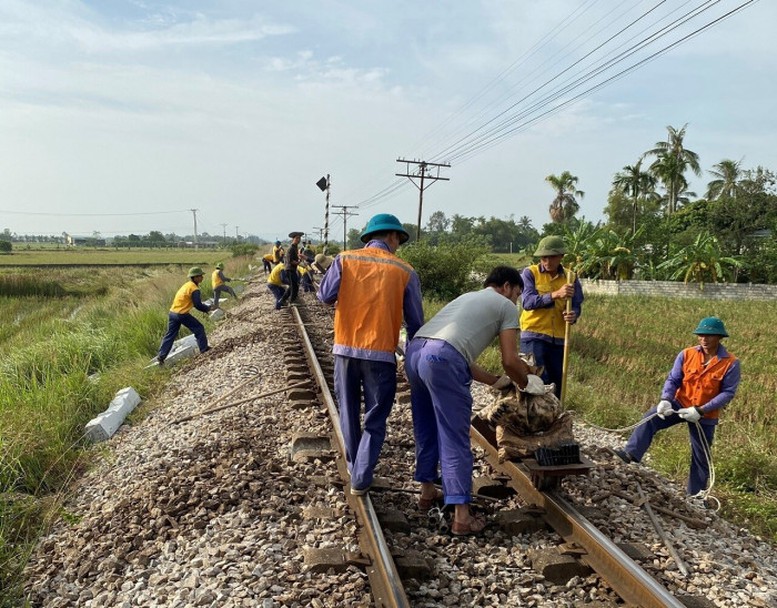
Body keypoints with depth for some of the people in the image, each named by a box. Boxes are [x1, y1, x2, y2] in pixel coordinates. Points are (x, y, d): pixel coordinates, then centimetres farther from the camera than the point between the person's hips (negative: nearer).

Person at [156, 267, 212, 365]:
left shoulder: (187, 285, 16)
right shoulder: (194, 289, -13)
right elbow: (198, 305, -14)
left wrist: (205, 307, 19)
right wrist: (207, 309, 2)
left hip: (172, 313, 8)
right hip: (182, 314, -8)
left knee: (170, 335, 11)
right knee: (199, 328, 8)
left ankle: (161, 356, 10)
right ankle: (204, 349, 13)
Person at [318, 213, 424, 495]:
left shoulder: (345, 259, 1)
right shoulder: (405, 271, 0)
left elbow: (325, 296, -6)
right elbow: (415, 321, 2)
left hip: (345, 348, 2)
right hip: (381, 353, -2)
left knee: (349, 413, 20)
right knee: (375, 420, 11)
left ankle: (354, 468, 35)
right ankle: (360, 480, 10)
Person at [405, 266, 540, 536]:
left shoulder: (468, 298, 36)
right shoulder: (506, 306, 15)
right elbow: (510, 361, 9)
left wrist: (495, 381, 44)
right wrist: (524, 383, 30)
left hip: (415, 351, 8)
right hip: (442, 359, -8)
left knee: (426, 430, 24)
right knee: (455, 440, 1)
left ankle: (427, 491, 39)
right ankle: (462, 517, 7)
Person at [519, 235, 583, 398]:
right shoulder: (530, 273, -4)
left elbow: (576, 305, 5)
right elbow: (527, 302, -16)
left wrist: (573, 315, -19)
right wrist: (555, 294, -27)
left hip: (559, 338, 4)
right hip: (534, 336, -4)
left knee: (557, 382, 11)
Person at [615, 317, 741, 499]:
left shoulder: (731, 363, -15)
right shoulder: (687, 354, -9)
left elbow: (728, 393, -14)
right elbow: (673, 379, -6)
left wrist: (700, 410, -23)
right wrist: (665, 400, -25)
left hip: (705, 415, -1)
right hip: (680, 405, 1)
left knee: (701, 455, 12)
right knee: (650, 418, -25)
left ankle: (696, 492, 29)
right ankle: (631, 454, -31)